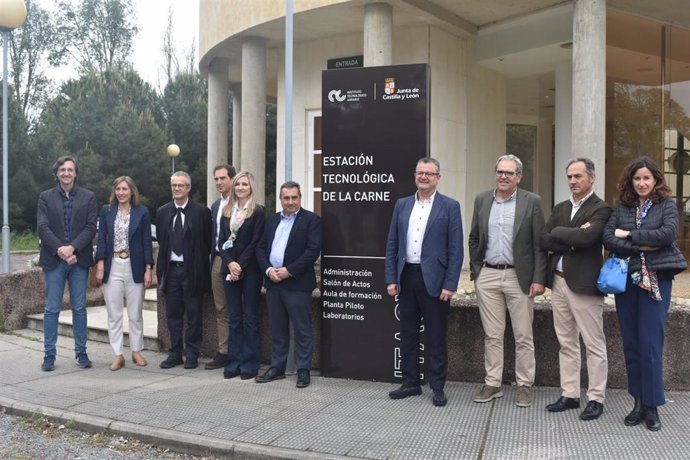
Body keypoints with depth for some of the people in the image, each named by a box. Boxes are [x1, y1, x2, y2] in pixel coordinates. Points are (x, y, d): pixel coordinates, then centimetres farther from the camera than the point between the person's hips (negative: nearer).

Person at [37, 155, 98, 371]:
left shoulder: (88, 197, 6)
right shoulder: (46, 197, 7)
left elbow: (91, 227, -2)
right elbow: (42, 227, -2)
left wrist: (72, 248, -14)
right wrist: (60, 250, -15)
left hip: (79, 259, 0)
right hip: (54, 260, 0)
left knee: (79, 308, 6)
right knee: (52, 309, 2)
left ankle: (81, 353, 15)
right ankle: (49, 355, 10)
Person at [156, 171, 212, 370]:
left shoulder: (201, 211, -3)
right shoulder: (162, 212, 9)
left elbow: (208, 242, 0)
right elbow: (160, 241, 15)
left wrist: (200, 266, -2)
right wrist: (162, 267, 9)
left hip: (192, 270, -3)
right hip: (171, 269, 4)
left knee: (193, 314, 3)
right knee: (172, 314, 9)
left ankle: (192, 354, 13)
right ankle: (175, 353, 20)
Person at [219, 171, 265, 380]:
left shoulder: (257, 212, -4)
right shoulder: (226, 212, 11)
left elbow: (256, 243, -9)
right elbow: (221, 241, 6)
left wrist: (240, 265, -13)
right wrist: (229, 263, -8)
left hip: (250, 270, -5)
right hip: (230, 270, 5)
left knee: (250, 317, 1)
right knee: (234, 317, 9)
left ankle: (250, 363, 8)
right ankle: (234, 362, 15)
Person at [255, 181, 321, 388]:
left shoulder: (311, 220, -4)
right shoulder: (272, 220, 15)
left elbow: (313, 250, -13)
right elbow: (261, 248, 12)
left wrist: (288, 270, -16)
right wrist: (268, 269, -6)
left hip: (297, 283, -5)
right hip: (273, 282, 6)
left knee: (302, 329, 1)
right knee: (277, 329, 13)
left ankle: (303, 370, 10)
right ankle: (277, 367, 23)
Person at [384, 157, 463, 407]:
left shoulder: (450, 206, -2)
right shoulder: (402, 205, 9)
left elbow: (456, 249, -6)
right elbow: (392, 245, 9)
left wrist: (450, 285, -12)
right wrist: (391, 279, 2)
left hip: (434, 279, -4)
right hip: (406, 277, 4)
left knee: (436, 337, 4)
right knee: (408, 334, 12)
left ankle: (437, 387, 17)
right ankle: (410, 383, 24)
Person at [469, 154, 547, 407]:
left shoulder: (532, 202, -2)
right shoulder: (482, 200, 8)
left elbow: (540, 244, -4)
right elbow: (474, 239, 13)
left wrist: (539, 279, -9)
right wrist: (475, 271, 7)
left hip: (519, 277, -2)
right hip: (487, 277, 3)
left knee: (523, 336, 5)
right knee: (492, 335, 10)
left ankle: (524, 385, 17)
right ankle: (492, 384, 19)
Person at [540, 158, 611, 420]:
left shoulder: (601, 209, -6)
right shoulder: (560, 208, 14)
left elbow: (587, 237, -23)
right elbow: (544, 241, 3)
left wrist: (558, 232, -8)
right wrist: (572, 241, -11)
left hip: (584, 284, -7)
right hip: (559, 282, 7)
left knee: (594, 345, 2)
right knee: (566, 343, 13)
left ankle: (596, 399, 12)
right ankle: (569, 395, 22)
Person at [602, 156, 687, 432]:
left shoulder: (667, 205, 3)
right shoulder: (622, 208, 9)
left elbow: (668, 233, -15)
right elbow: (608, 238, -3)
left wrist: (629, 235, -10)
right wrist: (641, 246, -14)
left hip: (656, 280, -3)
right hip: (626, 280, 3)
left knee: (650, 344, -5)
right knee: (631, 344, 6)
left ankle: (652, 406, 8)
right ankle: (638, 402, 18)